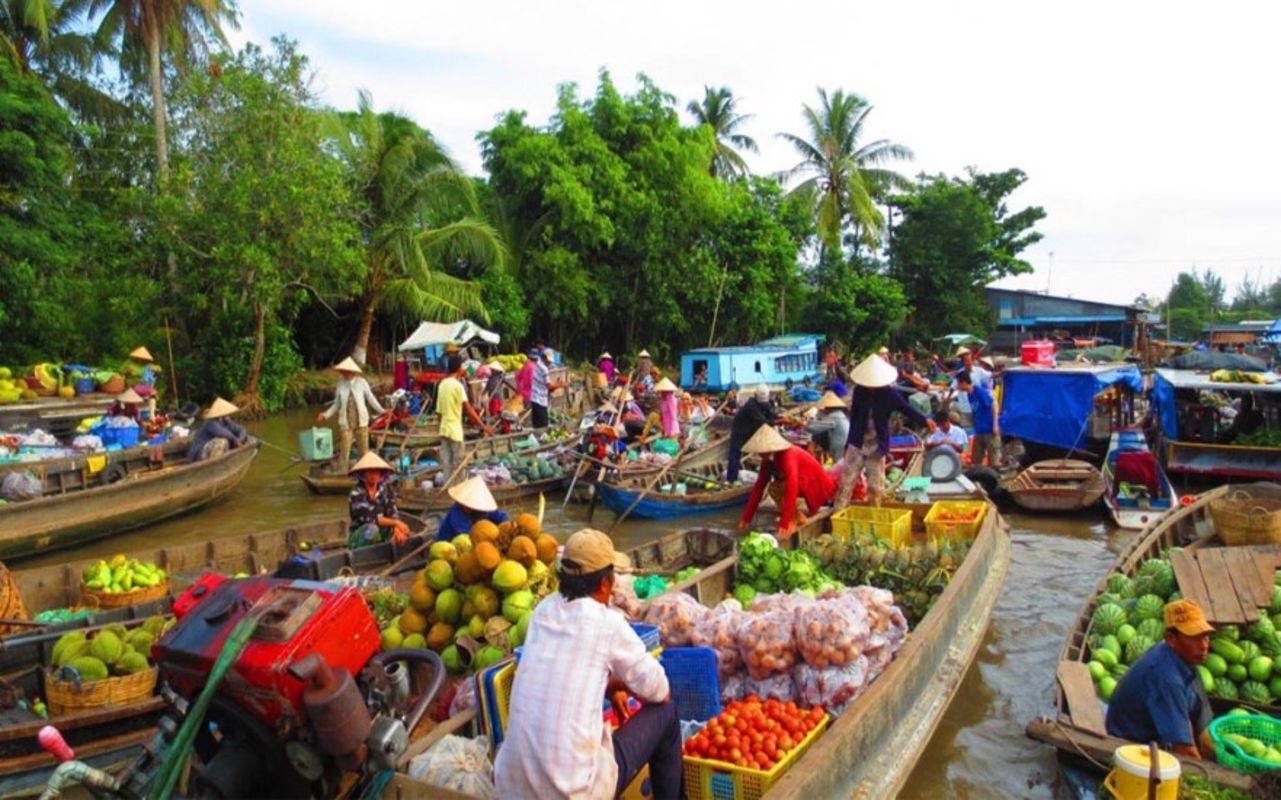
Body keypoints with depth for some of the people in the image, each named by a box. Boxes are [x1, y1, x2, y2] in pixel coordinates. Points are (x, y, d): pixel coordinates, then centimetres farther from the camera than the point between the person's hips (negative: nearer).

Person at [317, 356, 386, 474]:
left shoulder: (362, 383, -6)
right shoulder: (341, 384, -3)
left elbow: (371, 399, 3)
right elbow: (336, 405, 5)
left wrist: (382, 411, -1)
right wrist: (325, 415, -5)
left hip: (361, 422, 0)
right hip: (345, 422, 0)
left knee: (364, 450, 10)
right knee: (344, 451, -2)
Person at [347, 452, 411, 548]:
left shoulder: (386, 490, -1)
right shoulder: (356, 493, -15)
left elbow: (392, 514, -13)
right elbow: (369, 518, -24)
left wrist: (396, 528, -35)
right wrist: (395, 522, -31)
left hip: (380, 534, 5)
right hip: (358, 538, -5)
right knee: (372, 529, -36)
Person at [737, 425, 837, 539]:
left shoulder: (787, 455, -30)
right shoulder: (768, 460, -5)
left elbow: (791, 489, -37)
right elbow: (759, 487, -3)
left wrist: (784, 524, -40)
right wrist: (746, 519, -6)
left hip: (818, 486, -9)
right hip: (805, 485, 9)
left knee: (778, 488, -26)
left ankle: (792, 522, -10)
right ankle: (798, 517, 4)